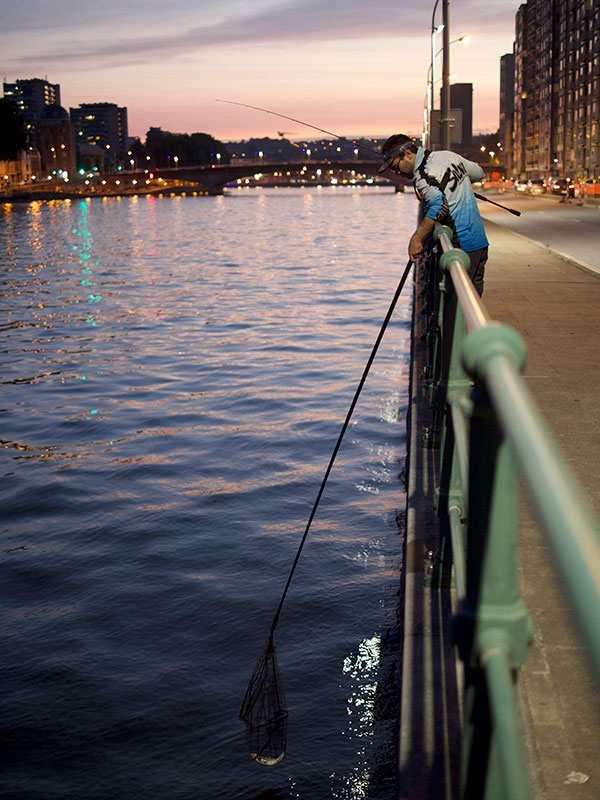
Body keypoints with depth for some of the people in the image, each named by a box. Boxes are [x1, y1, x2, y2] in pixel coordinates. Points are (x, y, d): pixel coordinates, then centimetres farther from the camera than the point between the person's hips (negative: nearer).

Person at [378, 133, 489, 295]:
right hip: (479, 241, 9)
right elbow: (479, 173, 23)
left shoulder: (423, 176, -16)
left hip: (463, 247, -9)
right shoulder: (447, 155, 11)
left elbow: (439, 206, -32)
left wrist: (417, 238, -28)